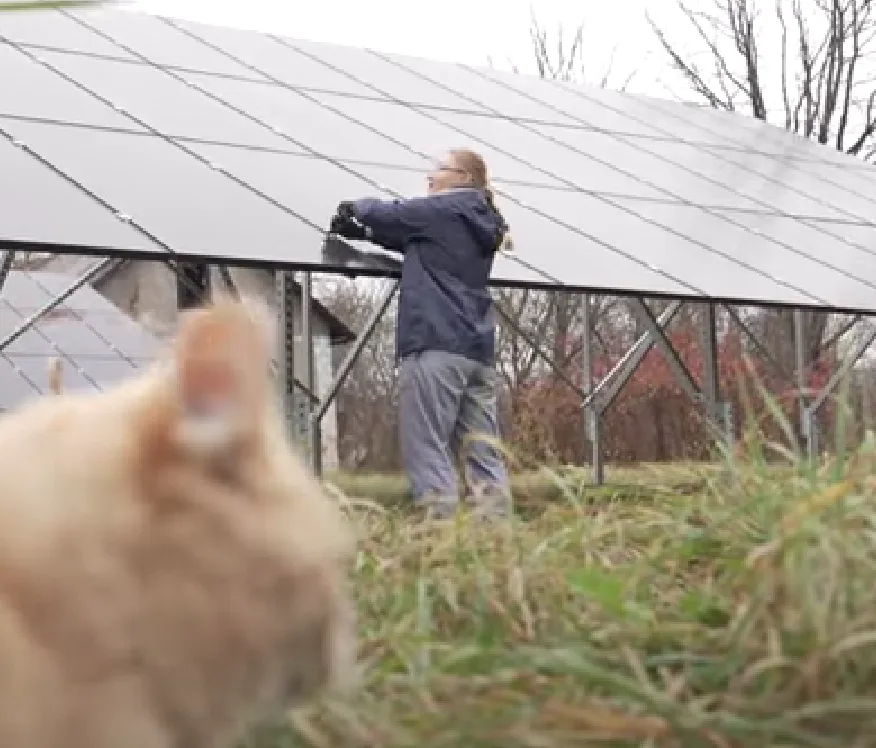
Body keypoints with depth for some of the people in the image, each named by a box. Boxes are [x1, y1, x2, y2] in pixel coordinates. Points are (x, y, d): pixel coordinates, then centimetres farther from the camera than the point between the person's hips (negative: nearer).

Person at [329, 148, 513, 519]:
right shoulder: (483, 224, 22)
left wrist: (356, 208, 25)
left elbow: (388, 214, 3)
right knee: (482, 451, 4)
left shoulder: (442, 209, -3)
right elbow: (414, 239, 28)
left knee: (426, 447, -8)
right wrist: (358, 230, 21)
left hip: (436, 343, -8)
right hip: (477, 348, 8)